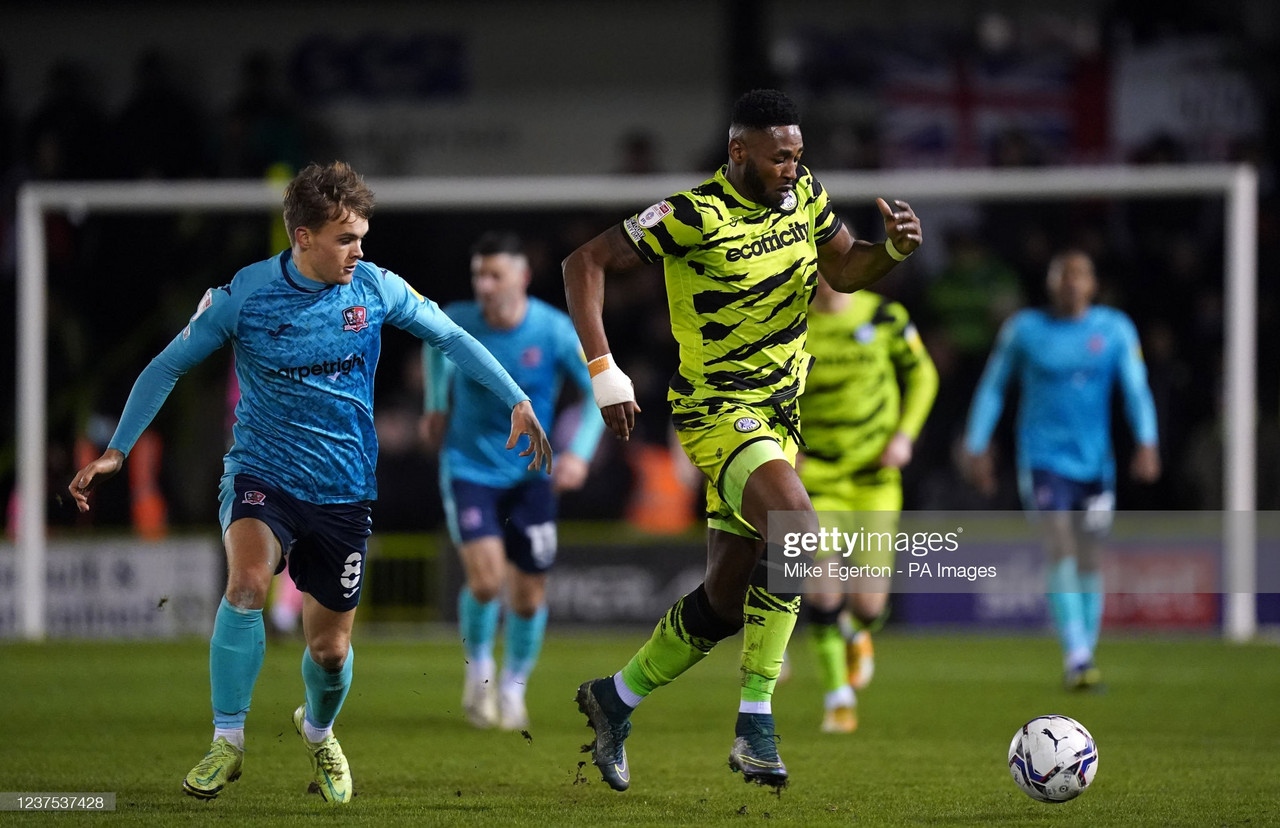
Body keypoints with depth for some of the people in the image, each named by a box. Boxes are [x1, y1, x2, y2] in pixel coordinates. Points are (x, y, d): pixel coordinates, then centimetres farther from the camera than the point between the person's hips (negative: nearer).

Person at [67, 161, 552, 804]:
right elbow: (167, 367, -2)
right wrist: (116, 451, -8)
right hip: (261, 473, -2)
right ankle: (227, 742, -18)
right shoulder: (244, 295, -11)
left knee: (330, 648, 7)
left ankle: (318, 732, 43)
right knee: (247, 582, -32)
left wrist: (517, 401, 5)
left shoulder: (375, 289, -5)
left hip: (343, 490, 2)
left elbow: (450, 337, 9)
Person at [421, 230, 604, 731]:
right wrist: (437, 404, 18)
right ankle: (478, 668, 10)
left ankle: (513, 689, 27)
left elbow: (601, 389, -3)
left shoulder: (554, 331, -14)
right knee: (486, 578, -19)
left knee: (529, 594, 2)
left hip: (530, 475, 1)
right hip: (469, 468, -1)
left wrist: (580, 452, -14)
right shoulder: (456, 323, -11)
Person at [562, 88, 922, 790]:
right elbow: (586, 264, -14)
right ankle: (756, 721, -24)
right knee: (797, 528, -31)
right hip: (715, 408, -8)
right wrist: (603, 371, -20)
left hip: (777, 414, 8)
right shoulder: (694, 216, -18)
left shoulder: (803, 193, 2)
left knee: (727, 599, 11)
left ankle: (614, 699, 32)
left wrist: (895, 248, -8)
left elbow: (845, 271, 15)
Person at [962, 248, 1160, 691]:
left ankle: (1084, 655, 21)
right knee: (1061, 550, -18)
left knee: (1088, 559, 8)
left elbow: (1136, 389, -3)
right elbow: (992, 388, 10)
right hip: (1043, 459, -2)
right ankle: (1076, 657, -26)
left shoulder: (1115, 329, 3)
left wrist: (1146, 443, -17)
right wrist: (977, 447, 8)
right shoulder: (1024, 330, 1)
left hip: (1095, 462, 3)